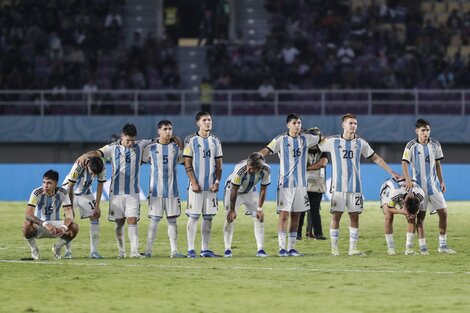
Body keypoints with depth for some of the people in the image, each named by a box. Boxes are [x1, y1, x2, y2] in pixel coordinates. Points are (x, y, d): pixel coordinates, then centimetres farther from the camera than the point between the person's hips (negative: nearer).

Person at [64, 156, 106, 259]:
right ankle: (67, 252, -7)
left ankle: (93, 251, -5)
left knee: (95, 216, -7)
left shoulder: (102, 169, -24)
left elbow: (100, 186, -9)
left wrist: (97, 206, -9)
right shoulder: (78, 167, -37)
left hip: (85, 193, 4)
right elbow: (70, 188, -27)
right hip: (71, 193, -4)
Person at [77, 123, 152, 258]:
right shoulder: (113, 148, -2)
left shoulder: (139, 146, 5)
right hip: (116, 191, 0)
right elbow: (98, 152, -17)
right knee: (119, 222, 5)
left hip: (133, 192, 0)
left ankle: (134, 251, -13)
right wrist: (86, 155, -38)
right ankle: (121, 251, 16)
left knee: (132, 221, -9)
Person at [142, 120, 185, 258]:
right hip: (156, 190, -3)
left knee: (172, 220, 5)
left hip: (172, 190, 3)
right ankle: (148, 250, -1)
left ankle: (174, 251, 10)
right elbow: (141, 161, 13)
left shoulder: (176, 147, 7)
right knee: (154, 220, -4)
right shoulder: (150, 148, 1)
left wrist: (180, 146, 10)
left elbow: (181, 160, 20)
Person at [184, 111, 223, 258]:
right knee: (193, 216, -4)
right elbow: (187, 164, -4)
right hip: (196, 186, -4)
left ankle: (205, 249, 9)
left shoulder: (215, 141, 12)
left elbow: (219, 165, 13)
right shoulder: (191, 140, -1)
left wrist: (217, 182, 0)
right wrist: (194, 183, -11)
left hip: (211, 186, 4)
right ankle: (191, 249, -1)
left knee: (208, 217, 4)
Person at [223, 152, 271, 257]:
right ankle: (227, 249, -2)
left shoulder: (265, 170, -28)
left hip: (250, 191, 3)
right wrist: (232, 210, -19)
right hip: (233, 189, -3)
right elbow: (234, 190, -26)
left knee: (259, 218, -6)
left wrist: (259, 209, -10)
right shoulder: (240, 169, -38)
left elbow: (263, 190, -13)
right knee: (230, 218, -12)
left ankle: (260, 249, -4)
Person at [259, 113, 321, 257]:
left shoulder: (305, 139, 8)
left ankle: (291, 248, 11)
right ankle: (282, 248, -5)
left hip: (301, 184, 4)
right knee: (284, 215, -8)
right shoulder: (281, 140, -3)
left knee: (296, 216, 6)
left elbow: (321, 138, 26)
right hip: (285, 184, -4)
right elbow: (265, 151, -10)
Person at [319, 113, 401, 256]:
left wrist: (391, 172, 14)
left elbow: (375, 158, 15)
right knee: (336, 216, -2)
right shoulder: (333, 141, 1)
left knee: (355, 216, 2)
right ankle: (334, 248, 5)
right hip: (338, 186, -2)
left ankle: (353, 248, 8)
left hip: (355, 186, 2)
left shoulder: (360, 142, 7)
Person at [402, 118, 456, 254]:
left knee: (443, 212, -1)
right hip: (419, 185, -4)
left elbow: (437, 164, 13)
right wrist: (408, 179, -29)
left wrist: (442, 181, 12)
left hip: (434, 184, 4)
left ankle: (442, 245, 7)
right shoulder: (411, 146, -9)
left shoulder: (435, 144, 4)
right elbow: (404, 163, -16)